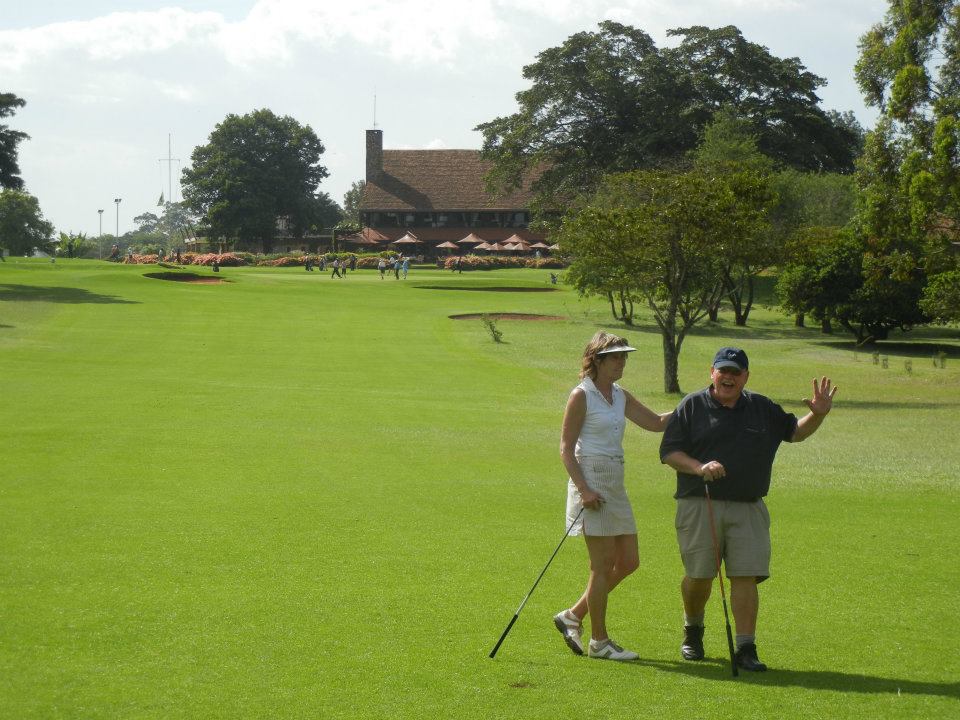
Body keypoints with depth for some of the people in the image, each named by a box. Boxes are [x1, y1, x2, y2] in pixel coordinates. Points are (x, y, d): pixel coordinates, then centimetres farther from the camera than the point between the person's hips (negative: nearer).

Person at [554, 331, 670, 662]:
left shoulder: (621, 397, 13)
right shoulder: (581, 396, -8)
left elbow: (656, 422, 17)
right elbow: (566, 449, -10)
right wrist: (583, 489, -20)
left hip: (615, 485, 8)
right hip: (592, 482, -8)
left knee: (628, 562, 9)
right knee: (603, 565, -4)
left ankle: (573, 616, 21)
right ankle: (599, 641, 6)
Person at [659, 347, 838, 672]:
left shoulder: (762, 409, 13)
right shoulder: (692, 406, 3)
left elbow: (795, 431, 23)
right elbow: (669, 452, -1)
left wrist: (817, 414, 3)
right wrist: (699, 468, -18)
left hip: (748, 509, 2)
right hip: (699, 507, -2)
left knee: (746, 576, -7)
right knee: (699, 576, 4)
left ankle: (745, 648, -5)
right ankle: (693, 630, 32)